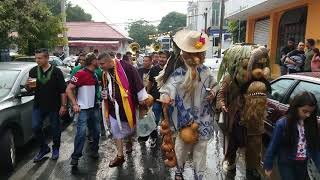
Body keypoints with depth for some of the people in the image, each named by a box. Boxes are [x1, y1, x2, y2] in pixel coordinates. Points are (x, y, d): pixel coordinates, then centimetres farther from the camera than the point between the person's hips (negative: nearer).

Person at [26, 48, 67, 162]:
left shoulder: (56, 71, -8)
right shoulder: (33, 71, 5)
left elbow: (63, 90, -8)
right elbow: (29, 89, 12)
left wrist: (63, 105, -12)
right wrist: (28, 85, -12)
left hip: (54, 106, -3)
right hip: (38, 106, 4)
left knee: (55, 128, 8)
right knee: (35, 127, -1)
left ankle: (55, 149, 28)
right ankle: (44, 148, 20)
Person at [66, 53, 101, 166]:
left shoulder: (95, 74, 11)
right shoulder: (81, 74, -13)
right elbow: (68, 89, -15)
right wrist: (75, 104, -21)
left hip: (95, 107, 7)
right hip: (84, 109, -7)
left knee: (96, 131, 13)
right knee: (81, 132, -8)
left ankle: (94, 151, 30)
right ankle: (75, 156, 5)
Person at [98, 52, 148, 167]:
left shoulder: (124, 67, -16)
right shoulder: (105, 73, 7)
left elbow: (136, 81, -15)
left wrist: (142, 98, -13)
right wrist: (104, 93, 0)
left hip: (126, 103, -5)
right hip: (113, 105, 5)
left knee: (129, 126, 13)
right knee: (116, 130, 5)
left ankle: (129, 141, 46)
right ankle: (120, 156, 16)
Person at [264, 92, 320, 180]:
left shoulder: (312, 125, -7)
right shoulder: (282, 124, -20)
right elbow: (273, 146, -12)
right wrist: (268, 166, -6)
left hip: (303, 165, 5)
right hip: (286, 164, -4)